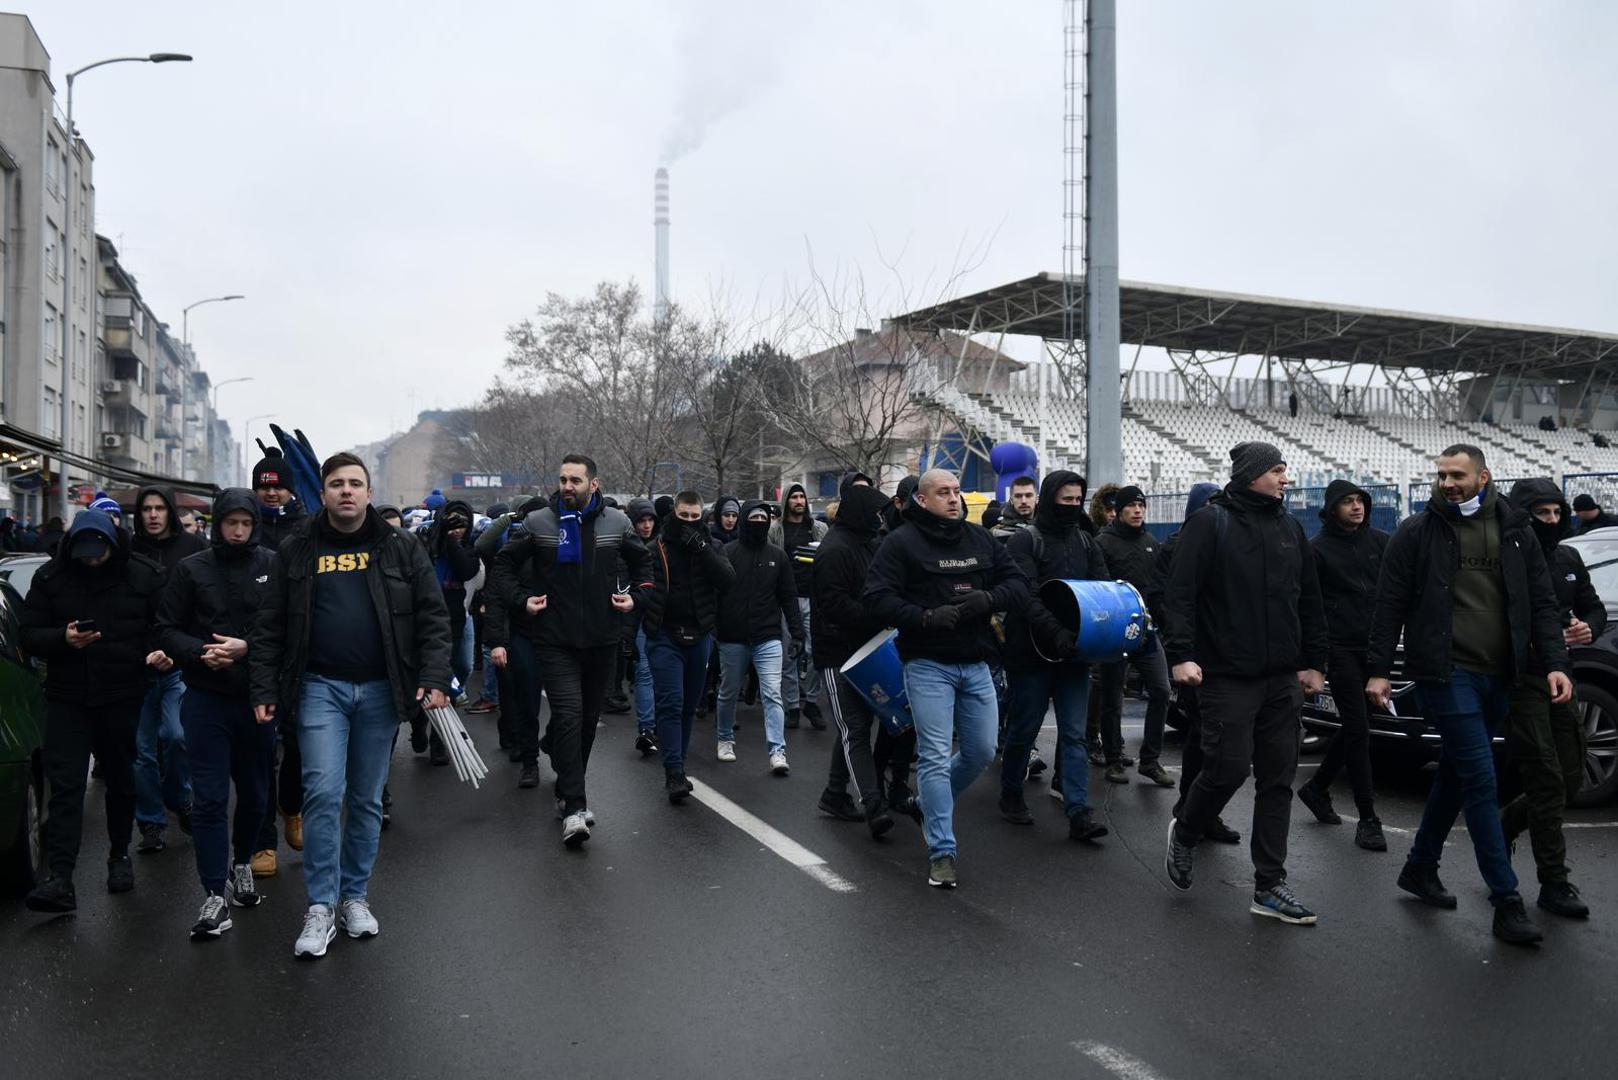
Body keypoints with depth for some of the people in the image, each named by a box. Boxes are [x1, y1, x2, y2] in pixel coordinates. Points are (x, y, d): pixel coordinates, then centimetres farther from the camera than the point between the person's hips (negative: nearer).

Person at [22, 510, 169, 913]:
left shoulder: (144, 576, -2)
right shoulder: (50, 577, 1)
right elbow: (28, 634, 3)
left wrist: (162, 652, -19)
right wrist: (63, 638, -18)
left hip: (123, 696, 0)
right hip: (67, 698, 0)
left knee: (121, 780, 12)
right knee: (64, 785, -7)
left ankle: (119, 856, 31)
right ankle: (60, 880, -9)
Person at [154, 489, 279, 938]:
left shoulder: (273, 567, -1)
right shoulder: (191, 569, 1)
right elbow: (167, 630, 3)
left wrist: (247, 648, -17)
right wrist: (201, 652, -15)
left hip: (257, 697, 1)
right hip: (206, 698, -1)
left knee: (255, 794, 13)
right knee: (210, 798, -2)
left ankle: (241, 864, 38)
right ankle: (216, 895, 4)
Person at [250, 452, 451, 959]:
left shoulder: (402, 549, 4)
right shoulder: (296, 551, 5)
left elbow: (433, 617, 2)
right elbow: (269, 627, 6)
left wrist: (434, 678, -8)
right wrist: (264, 690, -1)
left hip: (380, 690, 1)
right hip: (320, 688, -1)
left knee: (367, 799, 10)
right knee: (323, 793, -9)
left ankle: (355, 896, 24)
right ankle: (320, 907, 2)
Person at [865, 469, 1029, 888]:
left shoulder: (980, 539, 9)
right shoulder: (901, 543, -6)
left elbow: (1019, 584, 8)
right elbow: (878, 597, -12)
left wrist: (988, 598, -13)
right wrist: (925, 618, -23)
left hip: (975, 664, 6)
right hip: (928, 665, -5)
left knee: (981, 751, 12)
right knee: (935, 756, -5)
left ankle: (932, 803, 38)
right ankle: (941, 851, 2)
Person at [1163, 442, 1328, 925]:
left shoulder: (1289, 526, 12)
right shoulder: (1211, 522, -6)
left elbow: (1309, 599, 17)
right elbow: (1180, 592, -12)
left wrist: (1313, 661, 14)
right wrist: (1181, 654, -20)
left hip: (1283, 678, 6)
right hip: (1227, 675, -6)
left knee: (1278, 778, 6)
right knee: (1228, 768, -8)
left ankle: (1269, 886, 13)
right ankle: (1183, 834, 22)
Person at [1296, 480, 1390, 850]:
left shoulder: (1380, 541, 9)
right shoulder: (1318, 548, -3)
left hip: (1375, 646, 5)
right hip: (1342, 648, -5)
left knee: (1355, 726, 11)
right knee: (1357, 727, -6)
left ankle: (1317, 788, 31)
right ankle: (1368, 819, 0)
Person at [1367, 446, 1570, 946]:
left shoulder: (1515, 531, 9)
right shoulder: (1416, 532, -2)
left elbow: (1541, 603, 10)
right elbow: (1390, 604, -2)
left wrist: (1555, 662, -1)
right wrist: (1378, 669, -6)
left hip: (1497, 678, 5)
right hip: (1446, 673, -5)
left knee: (1456, 775, 14)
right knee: (1481, 781, -8)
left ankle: (1421, 868, 30)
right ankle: (1507, 901, -3)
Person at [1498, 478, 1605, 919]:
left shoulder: (1569, 559, 10)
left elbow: (1594, 608, 18)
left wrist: (1589, 627, -4)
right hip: (1520, 681, -7)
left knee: (1570, 780, 11)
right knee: (1548, 783, -5)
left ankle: (1501, 825, 33)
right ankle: (1554, 884, 4)